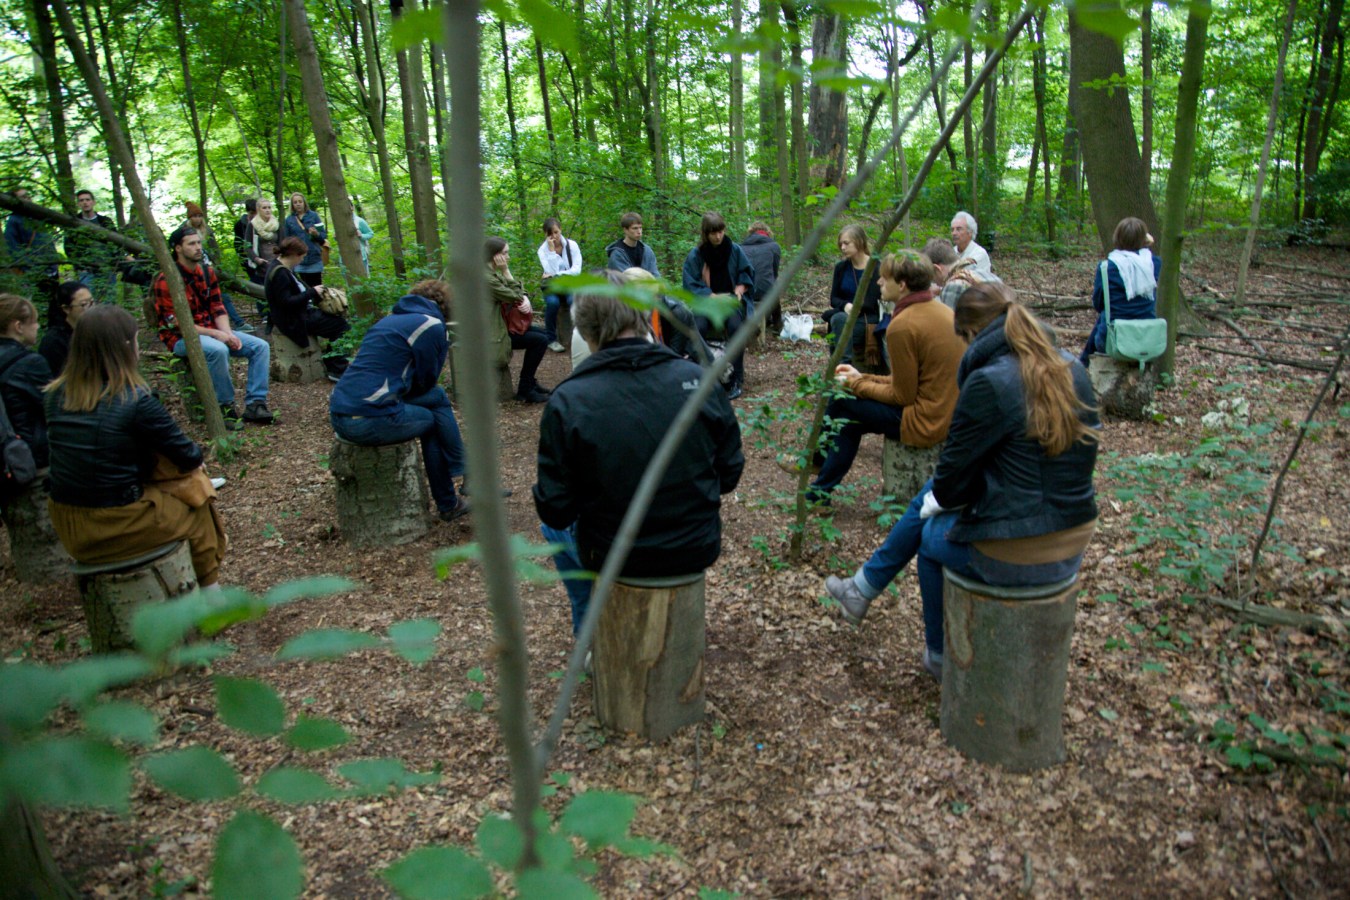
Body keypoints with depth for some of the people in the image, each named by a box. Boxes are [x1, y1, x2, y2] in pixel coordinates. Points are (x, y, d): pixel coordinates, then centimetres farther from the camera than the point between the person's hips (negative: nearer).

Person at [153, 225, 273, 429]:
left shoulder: (207, 272, 8)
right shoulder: (166, 280, -14)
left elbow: (218, 308, 6)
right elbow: (176, 324, -17)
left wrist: (228, 333, -13)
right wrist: (215, 334, -22)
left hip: (211, 330, 7)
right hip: (181, 337, -7)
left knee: (260, 346, -9)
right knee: (218, 350, -38)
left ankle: (255, 405, -13)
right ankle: (226, 407, -21)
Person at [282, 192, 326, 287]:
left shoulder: (313, 215, 5)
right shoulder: (289, 220, 7)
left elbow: (324, 235, 4)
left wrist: (316, 234, -17)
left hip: (314, 258, -1)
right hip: (300, 260, 1)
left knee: (317, 286, -3)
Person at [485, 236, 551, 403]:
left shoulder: (494, 272, 8)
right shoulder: (486, 277, -23)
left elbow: (517, 291, 10)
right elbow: (514, 297, -18)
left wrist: (524, 298, -11)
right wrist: (506, 271, -16)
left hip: (500, 324, 10)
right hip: (493, 333, -10)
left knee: (541, 332, 16)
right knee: (540, 340, -12)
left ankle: (530, 381, 23)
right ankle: (524, 390, -4)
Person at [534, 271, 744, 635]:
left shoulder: (566, 402, -19)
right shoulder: (698, 379, -11)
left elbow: (555, 510, -14)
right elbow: (729, 474, -2)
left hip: (614, 557, -3)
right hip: (699, 550, 3)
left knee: (554, 528, 31)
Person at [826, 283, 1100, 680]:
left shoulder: (987, 383, -20)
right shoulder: (1072, 370, 3)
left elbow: (955, 474, -12)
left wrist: (941, 497, 12)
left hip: (1017, 554, -7)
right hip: (1075, 544, 7)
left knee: (932, 534, 25)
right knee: (932, 495, 23)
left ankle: (942, 658, 43)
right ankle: (864, 588, 39)